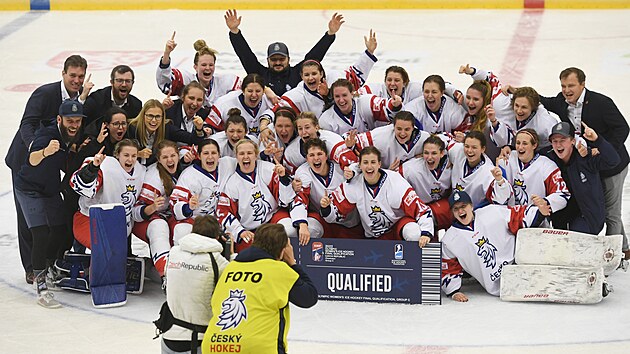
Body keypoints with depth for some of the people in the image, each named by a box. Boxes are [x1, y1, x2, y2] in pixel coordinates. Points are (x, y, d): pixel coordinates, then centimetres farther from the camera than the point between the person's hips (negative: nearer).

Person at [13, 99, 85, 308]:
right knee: (41, 234, -17)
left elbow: (66, 167, 3)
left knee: (61, 230, 11)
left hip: (51, 190, 7)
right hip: (29, 189, -7)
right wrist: (45, 152, -67)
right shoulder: (48, 134, -28)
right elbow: (33, 160, -46)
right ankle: (41, 286, -14)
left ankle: (48, 270, 35)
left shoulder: (75, 138, -7)